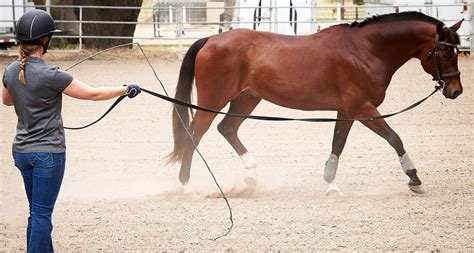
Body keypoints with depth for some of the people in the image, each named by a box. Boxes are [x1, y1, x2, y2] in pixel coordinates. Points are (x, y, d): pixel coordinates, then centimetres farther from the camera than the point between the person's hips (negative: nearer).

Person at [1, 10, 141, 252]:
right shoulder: (50, 75, -20)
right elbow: (93, 93, -13)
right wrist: (126, 89, 0)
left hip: (22, 151, 7)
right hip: (48, 153, -7)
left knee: (38, 213, 16)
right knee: (41, 215, -2)